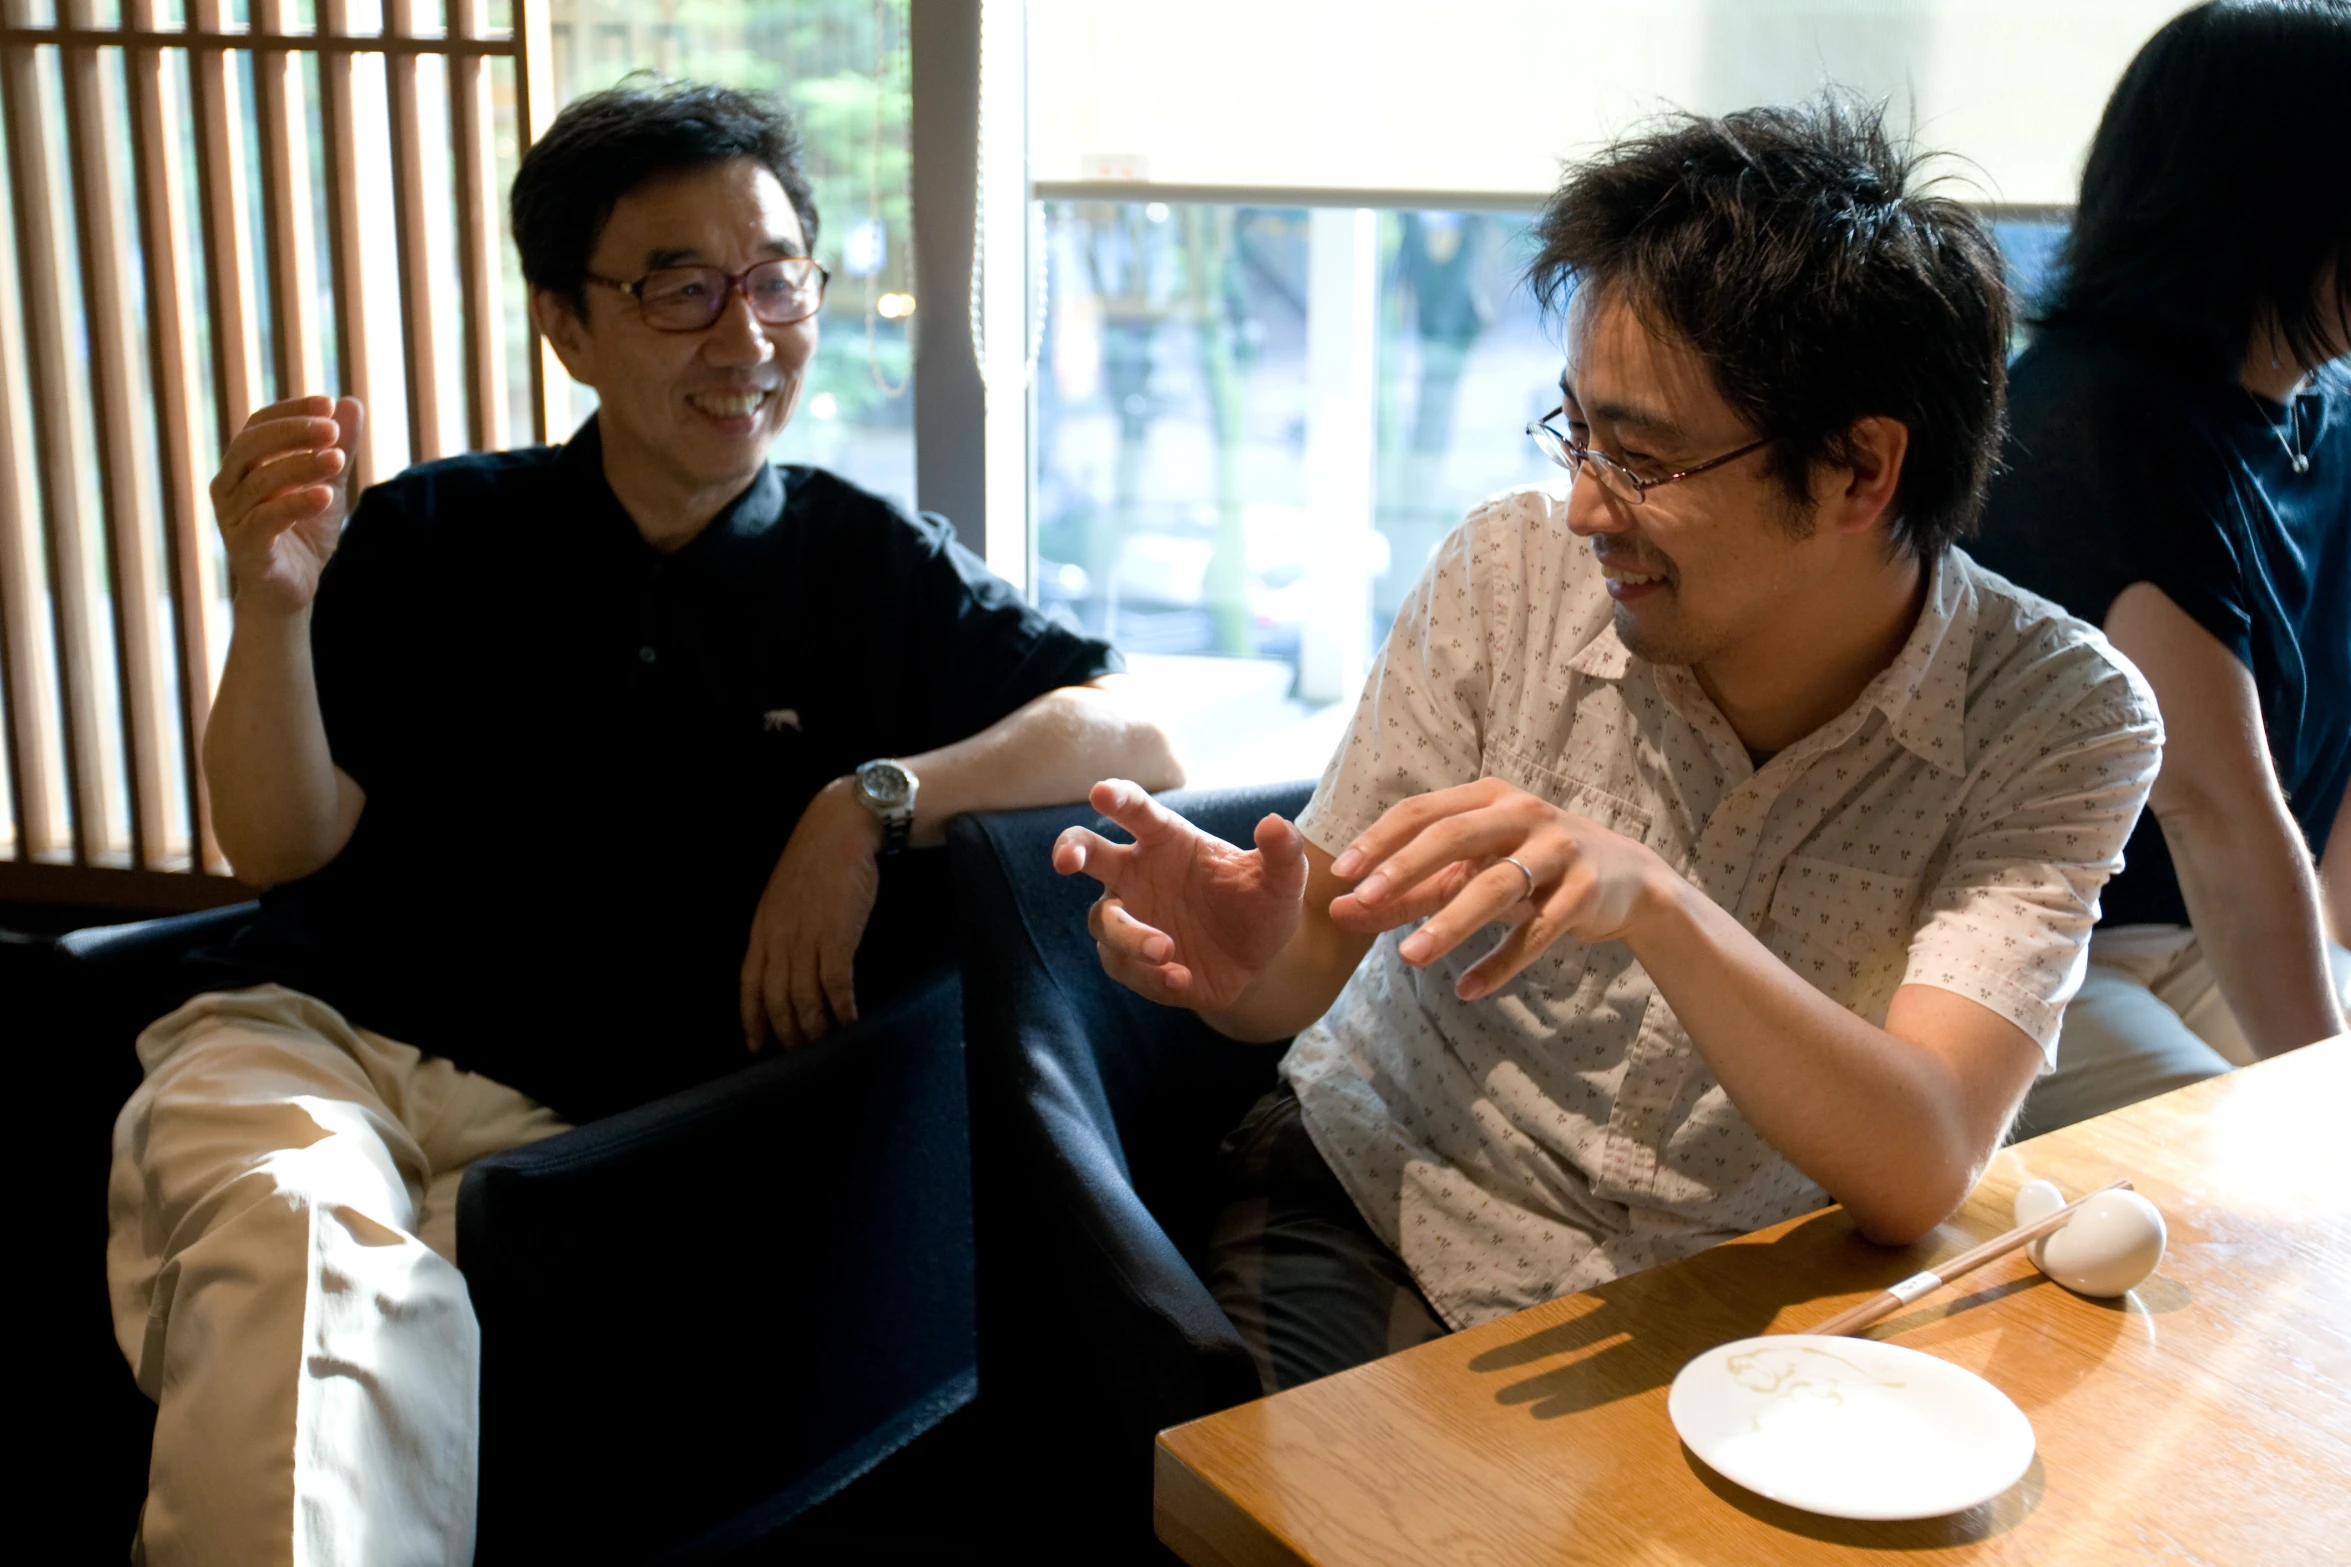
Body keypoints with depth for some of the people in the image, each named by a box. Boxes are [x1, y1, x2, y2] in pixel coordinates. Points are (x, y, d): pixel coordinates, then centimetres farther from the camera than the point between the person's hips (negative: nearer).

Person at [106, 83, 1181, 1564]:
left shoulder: (870, 567, 10)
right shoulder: (428, 540, 11)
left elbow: (1133, 739, 1)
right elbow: (286, 845, 6)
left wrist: (872, 806, -12)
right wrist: (275, 607, -13)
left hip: (558, 1122, 0)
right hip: (304, 1037, 1)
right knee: (309, 1240, -35)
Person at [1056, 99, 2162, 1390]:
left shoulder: (2061, 721, -14)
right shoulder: (1511, 571, -10)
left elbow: (1919, 1174, -24)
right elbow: (1304, 971, -5)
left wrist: (1655, 906, -39)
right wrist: (1242, 954, -29)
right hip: (1376, 1211, 0)